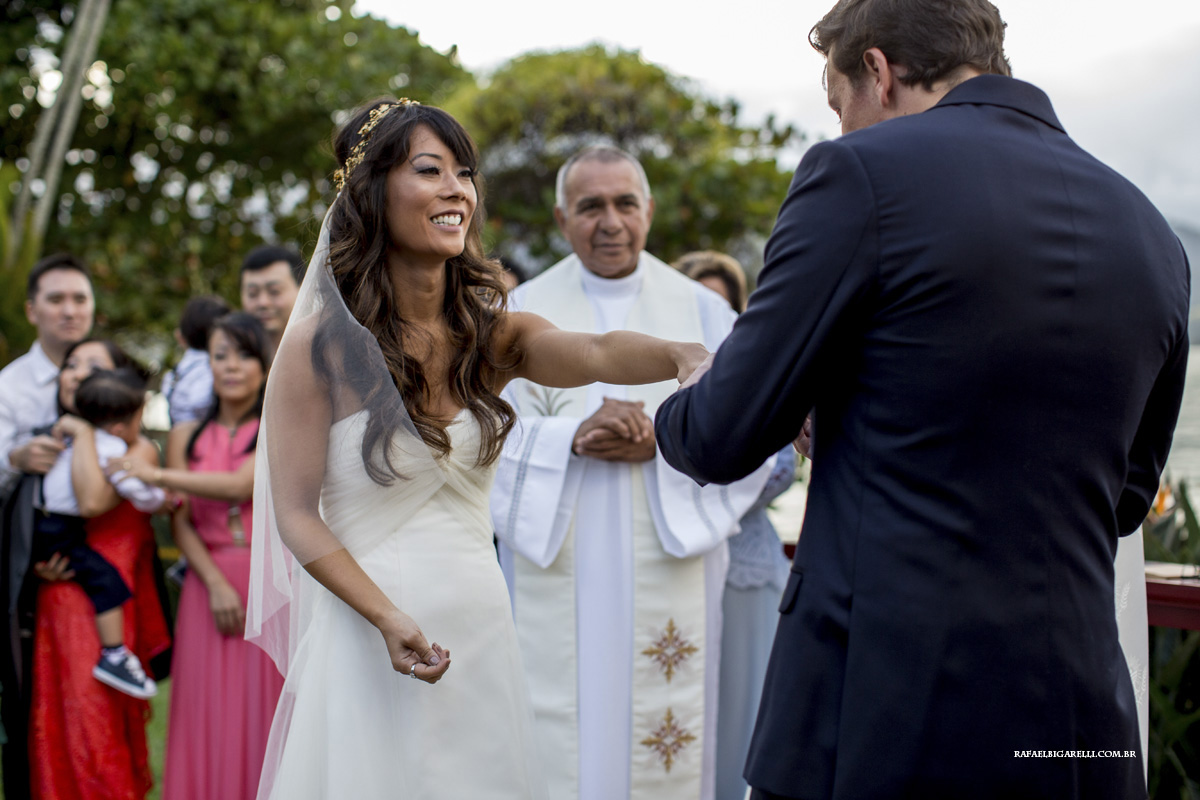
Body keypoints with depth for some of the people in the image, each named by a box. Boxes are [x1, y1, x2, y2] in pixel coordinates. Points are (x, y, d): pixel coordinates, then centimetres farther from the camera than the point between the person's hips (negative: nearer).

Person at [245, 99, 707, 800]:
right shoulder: (321, 344, -7)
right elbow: (296, 515, -8)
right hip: (365, 634, -4)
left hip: (481, 629, 4)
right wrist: (389, 619, -21)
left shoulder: (493, 334, 4)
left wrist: (682, 355, -40)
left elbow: (594, 355, -18)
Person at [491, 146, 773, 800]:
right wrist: (574, 438, -19)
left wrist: (662, 442, -15)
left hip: (672, 570, 1)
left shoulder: (701, 312, 9)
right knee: (564, 745, 0)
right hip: (561, 577, 0)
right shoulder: (522, 312, 8)